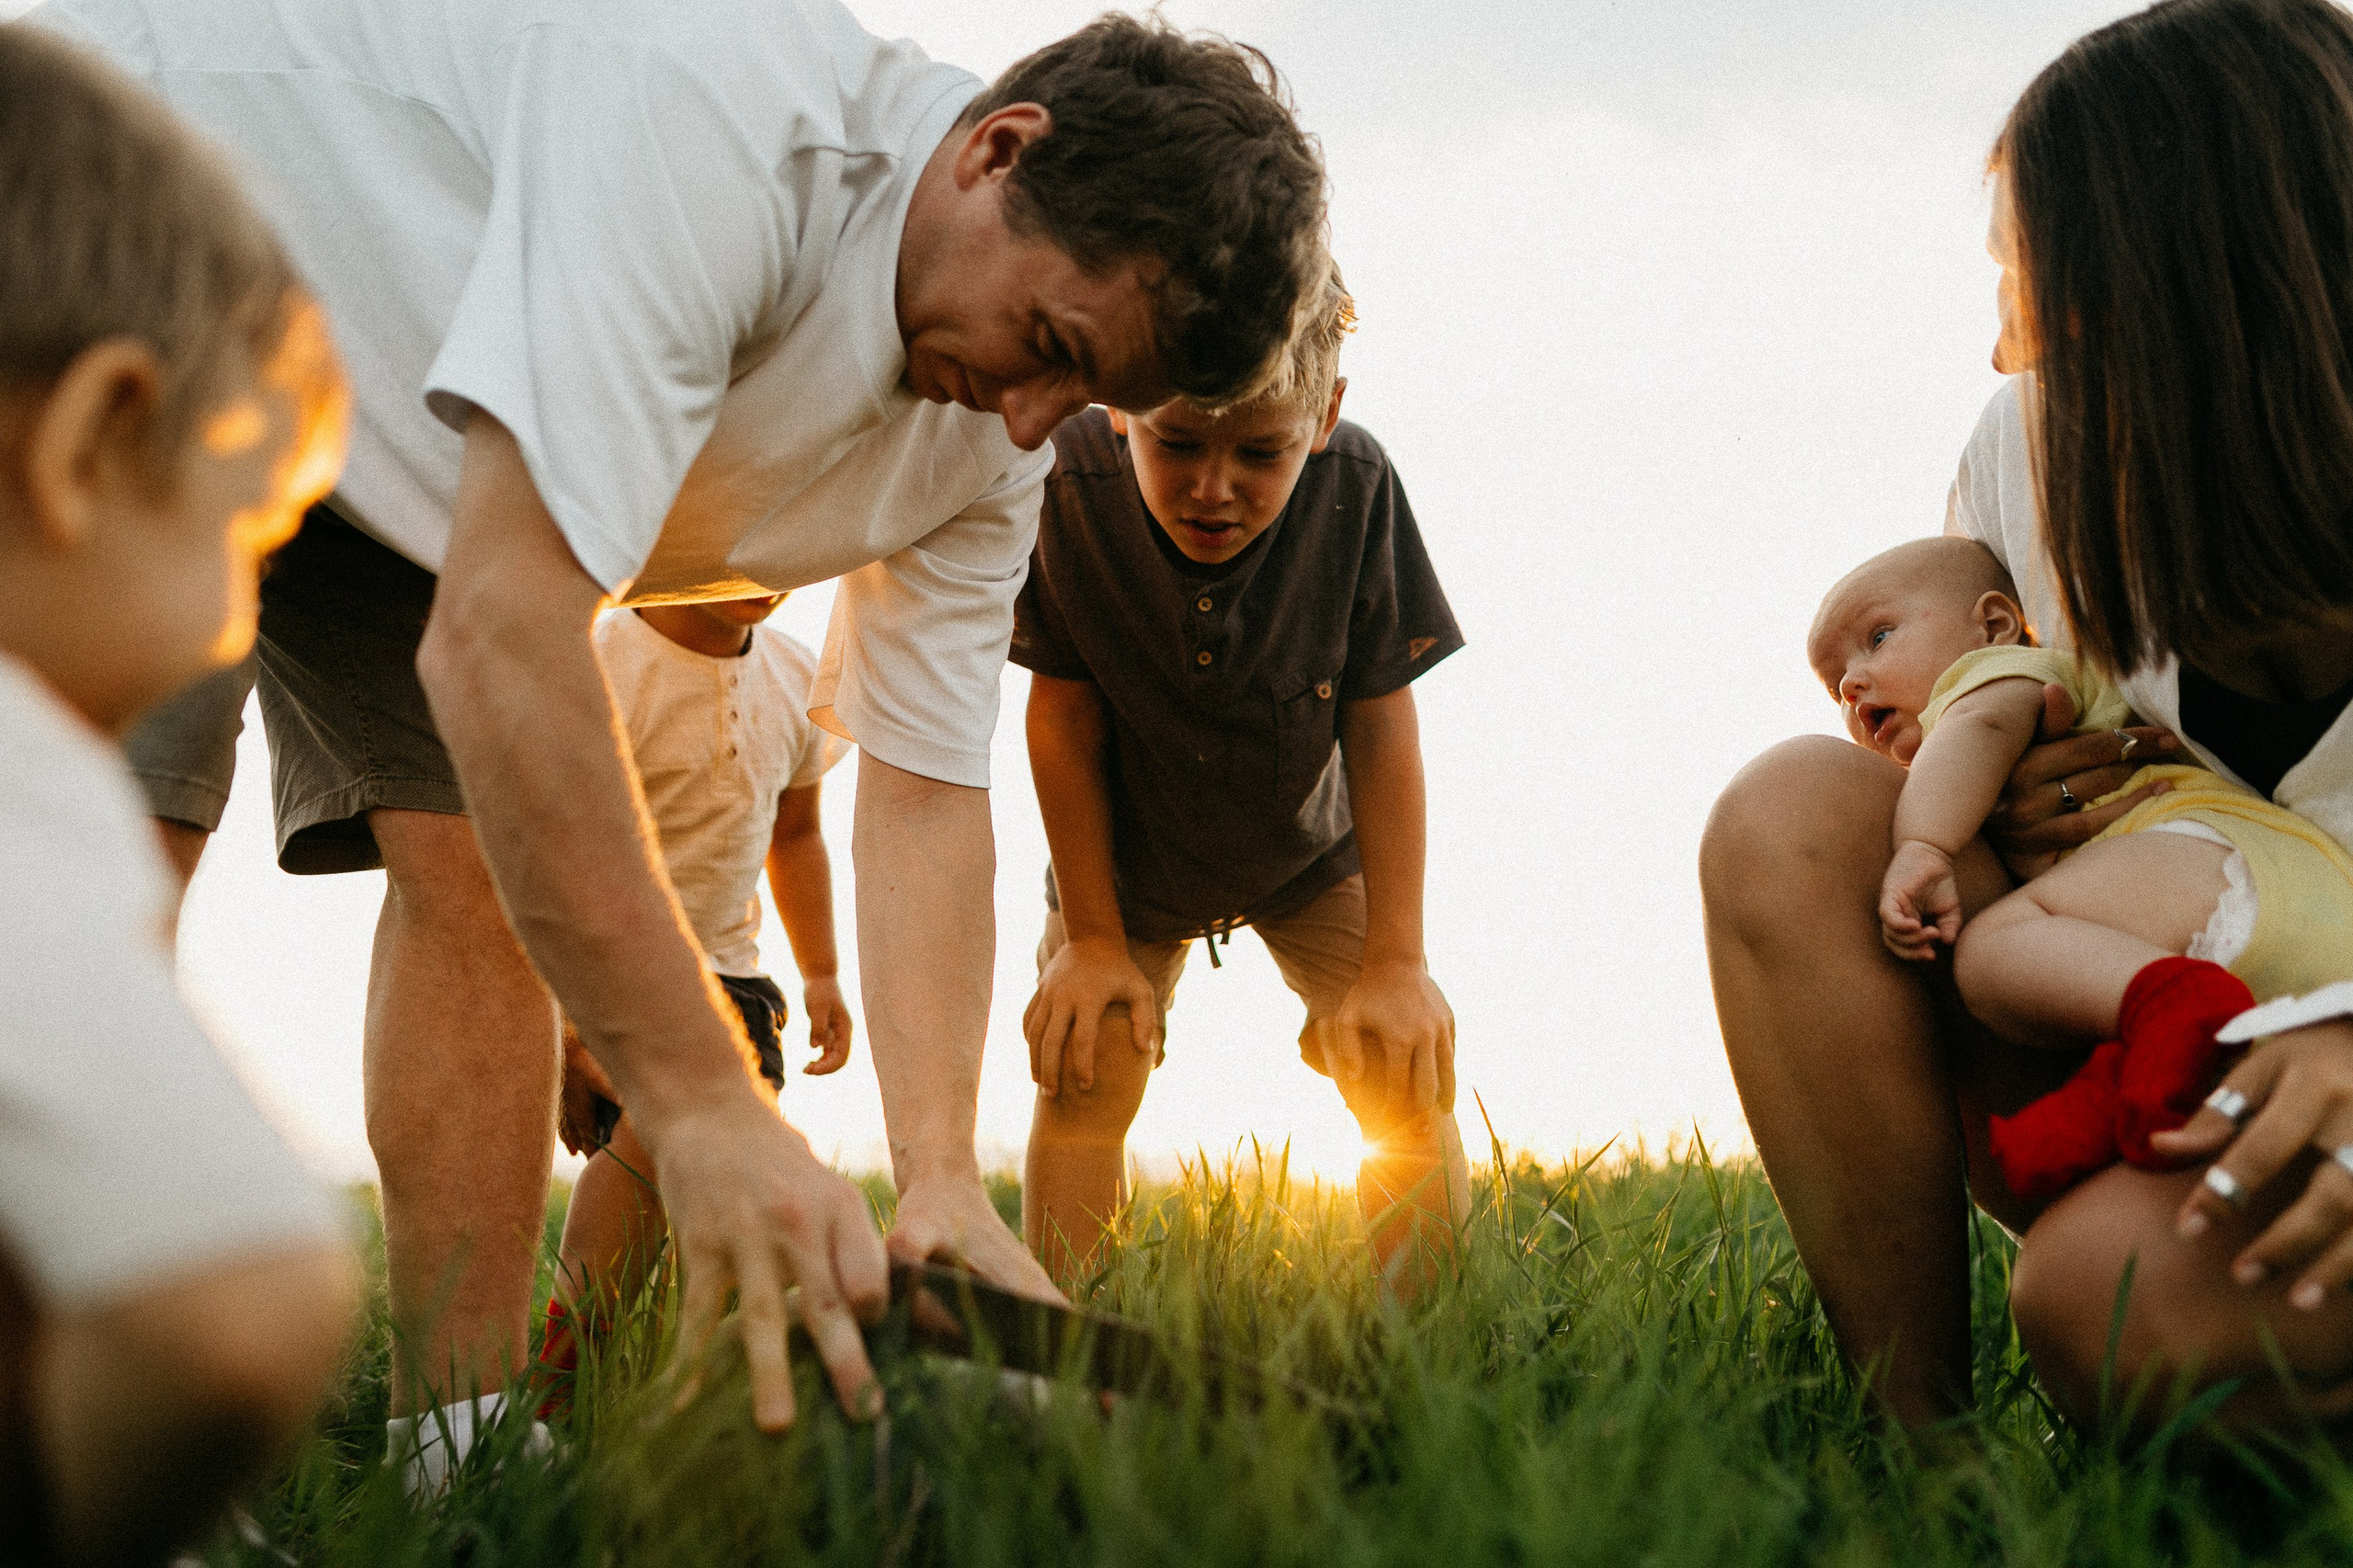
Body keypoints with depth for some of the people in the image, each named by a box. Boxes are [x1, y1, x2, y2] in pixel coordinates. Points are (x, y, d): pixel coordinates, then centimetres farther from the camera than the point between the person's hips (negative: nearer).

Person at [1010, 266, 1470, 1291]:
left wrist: (1394, 959, -20)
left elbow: (1380, 724, -21)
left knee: (1408, 1076, -11)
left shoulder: (1357, 488, -31)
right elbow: (1065, 712, -20)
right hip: (1124, 859, 0)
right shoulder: (1066, 482, -32)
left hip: (1312, 858, 1)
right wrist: (1091, 936, -15)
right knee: (1083, 1070, -14)